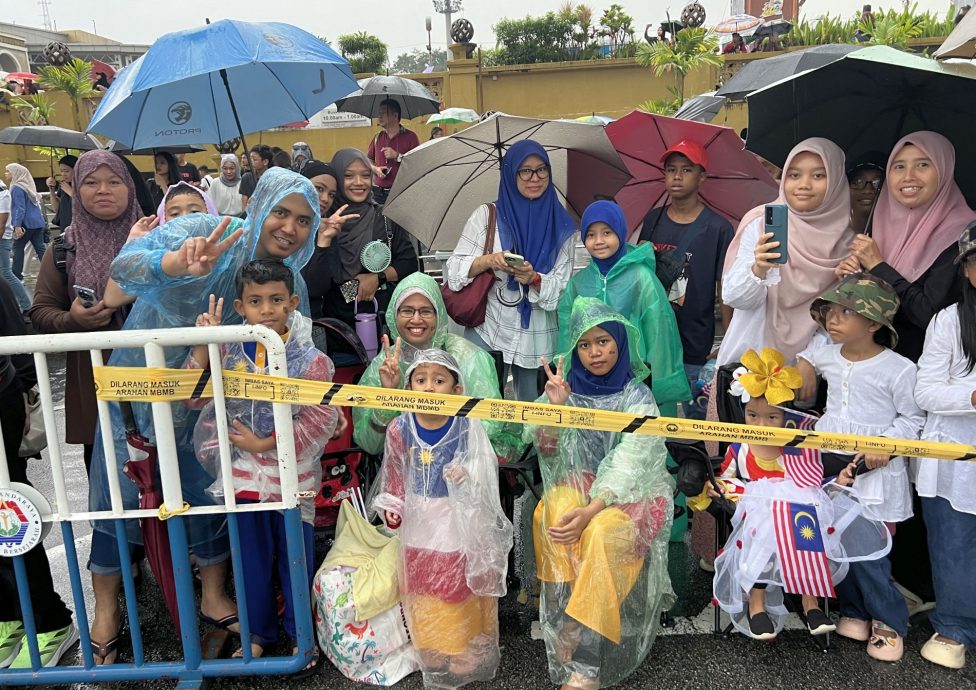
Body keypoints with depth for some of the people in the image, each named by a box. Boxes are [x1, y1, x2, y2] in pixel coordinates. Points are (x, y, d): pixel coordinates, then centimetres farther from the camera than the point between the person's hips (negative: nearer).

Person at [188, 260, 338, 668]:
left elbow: (320, 419, -16)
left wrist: (264, 444, -18)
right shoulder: (228, 350, -1)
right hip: (244, 472, 3)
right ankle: (259, 632, 35)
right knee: (252, 557, 16)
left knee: (295, 556, 12)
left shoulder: (309, 358, -12)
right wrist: (203, 347, -18)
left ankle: (301, 633, 31)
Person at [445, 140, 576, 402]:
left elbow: (563, 287, -2)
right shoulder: (487, 215, 2)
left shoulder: (561, 226, 4)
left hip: (538, 340, 1)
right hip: (487, 334, -1)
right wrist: (488, 261, -20)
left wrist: (534, 279, -21)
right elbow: (454, 269, -2)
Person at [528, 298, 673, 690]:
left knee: (603, 533, -33)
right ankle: (571, 629, -23)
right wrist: (554, 405, -18)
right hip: (579, 483, 3)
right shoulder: (570, 386, 3)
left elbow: (629, 462, -17)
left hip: (630, 491, -3)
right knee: (553, 513, -31)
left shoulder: (638, 396, -7)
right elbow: (546, 450, 0)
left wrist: (591, 510, -30)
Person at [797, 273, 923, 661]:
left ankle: (889, 622, 19)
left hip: (874, 474, -6)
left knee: (868, 553, -3)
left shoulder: (898, 369, -14)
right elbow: (808, 357, 28)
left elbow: (913, 418, -7)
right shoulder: (827, 357, 4)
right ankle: (854, 611, 33)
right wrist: (803, 363, 10)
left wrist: (887, 441, -20)